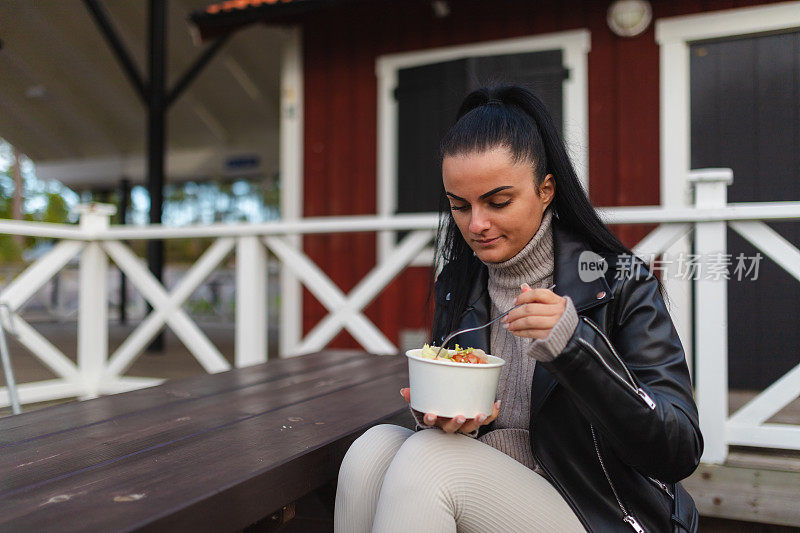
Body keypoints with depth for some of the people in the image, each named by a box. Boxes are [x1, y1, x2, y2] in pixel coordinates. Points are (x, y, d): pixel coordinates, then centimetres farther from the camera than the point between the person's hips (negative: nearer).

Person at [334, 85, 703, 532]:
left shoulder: (620, 283, -11)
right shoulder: (455, 285, 4)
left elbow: (681, 454, -16)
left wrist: (574, 346, -29)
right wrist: (439, 416, -13)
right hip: (484, 490, 5)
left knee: (426, 459, -29)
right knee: (374, 449, -23)